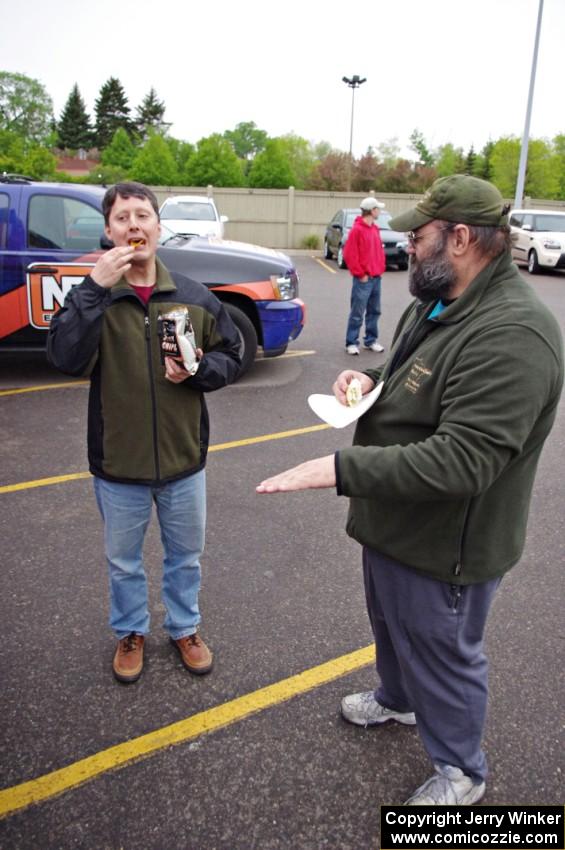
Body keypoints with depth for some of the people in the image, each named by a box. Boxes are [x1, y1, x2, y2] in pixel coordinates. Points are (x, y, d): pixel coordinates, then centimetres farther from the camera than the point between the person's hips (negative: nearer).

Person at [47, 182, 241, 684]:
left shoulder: (194, 297, -5)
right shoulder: (92, 298, -9)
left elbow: (231, 356, 4)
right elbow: (65, 358, -26)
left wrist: (198, 369, -17)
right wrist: (96, 286, -32)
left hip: (183, 459, 1)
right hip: (118, 463, -1)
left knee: (185, 556, 20)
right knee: (123, 560, 20)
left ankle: (185, 628, 46)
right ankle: (131, 633, 46)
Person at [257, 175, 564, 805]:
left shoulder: (511, 335, -30)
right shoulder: (436, 303, 3)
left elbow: (461, 461, -35)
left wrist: (342, 468, -35)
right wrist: (372, 380, -3)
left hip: (443, 545, -9)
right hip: (392, 520, 9)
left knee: (443, 656, 14)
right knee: (390, 625, 30)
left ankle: (460, 771, 41)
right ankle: (397, 700, 60)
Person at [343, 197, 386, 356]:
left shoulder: (375, 228, 13)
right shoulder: (357, 229, -10)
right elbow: (349, 254, -14)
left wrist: (381, 268, 9)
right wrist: (360, 274, -13)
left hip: (376, 278, 8)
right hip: (363, 279, -8)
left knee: (374, 312, 12)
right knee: (357, 314, -4)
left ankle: (371, 340, 21)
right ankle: (351, 343, 2)